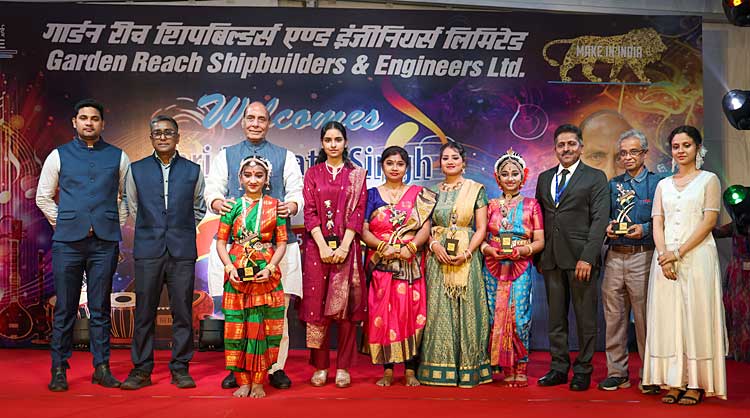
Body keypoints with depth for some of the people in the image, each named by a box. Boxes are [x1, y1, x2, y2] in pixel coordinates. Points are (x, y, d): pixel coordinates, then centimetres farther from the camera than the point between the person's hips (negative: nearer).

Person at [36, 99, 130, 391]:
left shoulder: (118, 157, 9)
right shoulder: (59, 156, 8)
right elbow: (43, 196, 12)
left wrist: (117, 225, 6)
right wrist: (60, 222, 5)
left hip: (105, 241, 1)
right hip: (67, 239, 0)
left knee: (100, 308, 5)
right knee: (64, 308, 2)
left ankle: (102, 368, 12)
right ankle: (59, 370, 11)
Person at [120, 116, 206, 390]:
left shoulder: (193, 171, 8)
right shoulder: (136, 170, 9)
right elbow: (132, 208, 18)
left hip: (183, 251, 0)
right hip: (147, 251, 0)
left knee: (182, 311, 2)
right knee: (144, 312, 2)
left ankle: (180, 368, 12)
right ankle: (141, 369, 11)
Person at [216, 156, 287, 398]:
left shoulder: (274, 206, 4)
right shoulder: (232, 206, 6)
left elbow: (282, 243, 3)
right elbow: (221, 241, 5)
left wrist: (270, 267, -11)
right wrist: (229, 267, -10)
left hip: (266, 276, -1)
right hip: (237, 276, 1)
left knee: (261, 328, 2)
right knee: (236, 328, 3)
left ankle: (258, 382, 12)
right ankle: (243, 381, 14)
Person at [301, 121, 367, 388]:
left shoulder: (356, 175, 8)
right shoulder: (312, 174, 10)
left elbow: (358, 212, 0)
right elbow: (310, 212, 1)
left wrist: (343, 246, -12)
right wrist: (323, 246, -11)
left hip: (346, 246, -1)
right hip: (317, 246, 1)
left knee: (346, 305, -1)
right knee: (317, 304, 0)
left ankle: (343, 367, 7)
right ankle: (320, 366, 9)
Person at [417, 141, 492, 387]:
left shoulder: (476, 189, 4)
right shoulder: (434, 191, 12)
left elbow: (481, 228, 0)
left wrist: (466, 253, -13)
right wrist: (434, 245, -9)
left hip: (466, 259, -2)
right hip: (439, 258, 2)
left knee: (466, 310, -1)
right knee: (439, 310, 1)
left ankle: (467, 369, 7)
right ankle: (439, 369, 8)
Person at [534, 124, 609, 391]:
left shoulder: (596, 178, 1)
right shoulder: (544, 178, 16)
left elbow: (599, 220, -7)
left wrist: (588, 258, -15)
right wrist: (538, 255, 7)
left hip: (580, 258, -4)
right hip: (551, 258, 5)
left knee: (585, 317, 3)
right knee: (556, 317, 10)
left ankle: (583, 371, 13)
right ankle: (559, 368, 19)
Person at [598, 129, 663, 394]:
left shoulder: (657, 183, 3)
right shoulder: (613, 184, 15)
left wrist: (644, 229, -14)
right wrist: (608, 227, -1)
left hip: (642, 256, -4)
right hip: (614, 257, 4)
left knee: (645, 318, -1)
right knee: (614, 317, 7)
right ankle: (617, 373, 17)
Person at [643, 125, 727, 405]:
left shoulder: (709, 180, 5)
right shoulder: (663, 185, 16)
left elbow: (709, 221, -5)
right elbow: (657, 224, 8)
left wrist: (679, 252, -14)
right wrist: (664, 255, -10)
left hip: (697, 256, -3)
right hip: (665, 258, 4)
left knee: (696, 315, -4)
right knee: (668, 316, 1)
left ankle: (696, 383, 3)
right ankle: (673, 382, 6)